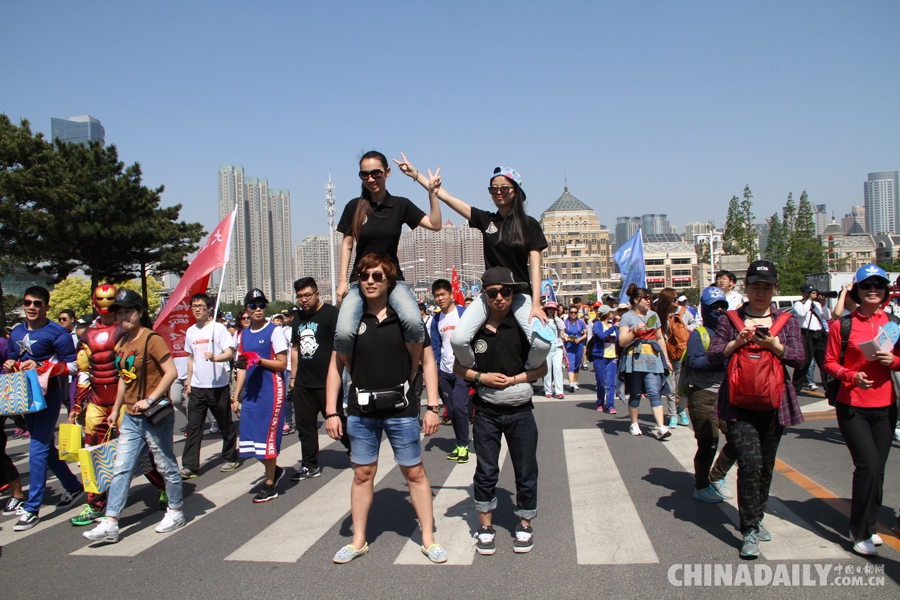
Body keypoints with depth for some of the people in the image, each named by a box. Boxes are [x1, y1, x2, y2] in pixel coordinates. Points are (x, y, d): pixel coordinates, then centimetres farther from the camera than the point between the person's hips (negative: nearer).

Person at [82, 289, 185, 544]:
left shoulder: (151, 339, -14)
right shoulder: (122, 343, 10)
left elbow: (171, 372, -20)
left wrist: (149, 400, -23)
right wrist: (116, 409, 19)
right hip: (130, 417, 8)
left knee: (166, 466, 6)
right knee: (121, 469, 5)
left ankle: (176, 512, 22)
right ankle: (110, 524, 8)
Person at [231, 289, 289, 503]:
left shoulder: (274, 331, -4)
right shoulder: (243, 335, 13)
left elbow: (282, 364, -8)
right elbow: (243, 368, 17)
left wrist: (259, 360, -21)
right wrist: (236, 395, 11)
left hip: (271, 391, -6)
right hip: (251, 392, 6)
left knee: (267, 437, -2)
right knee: (249, 436, 6)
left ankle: (270, 486, 11)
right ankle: (275, 470, 29)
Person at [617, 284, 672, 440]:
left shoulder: (653, 315, 14)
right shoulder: (627, 317, 1)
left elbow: (660, 338, 19)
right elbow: (622, 342, -6)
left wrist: (666, 359, 16)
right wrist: (635, 330, -20)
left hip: (652, 358, 2)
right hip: (634, 359, -2)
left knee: (654, 392, -8)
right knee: (635, 394, 5)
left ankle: (661, 427, -13)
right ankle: (634, 424, 21)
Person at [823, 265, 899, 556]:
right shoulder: (843, 325, -4)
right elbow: (830, 362, -2)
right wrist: (851, 376, -19)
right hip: (852, 406, -4)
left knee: (877, 469, 8)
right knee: (868, 465, -11)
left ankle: (867, 527, 25)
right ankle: (860, 532, 4)